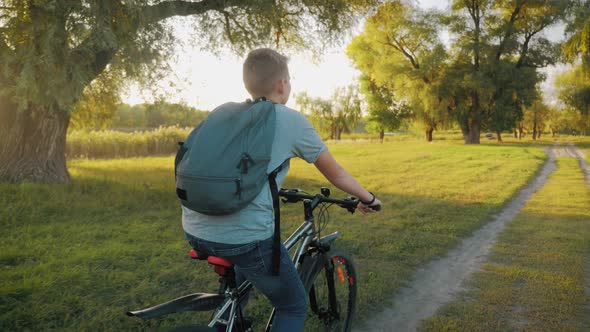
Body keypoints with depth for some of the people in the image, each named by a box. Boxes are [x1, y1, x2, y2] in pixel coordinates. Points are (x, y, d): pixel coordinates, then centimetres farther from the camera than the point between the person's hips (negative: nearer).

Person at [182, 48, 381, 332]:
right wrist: (368, 199, 29)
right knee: (294, 307, 17)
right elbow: (336, 174, 12)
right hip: (245, 237, -6)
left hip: (194, 231, 7)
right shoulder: (292, 120, 2)